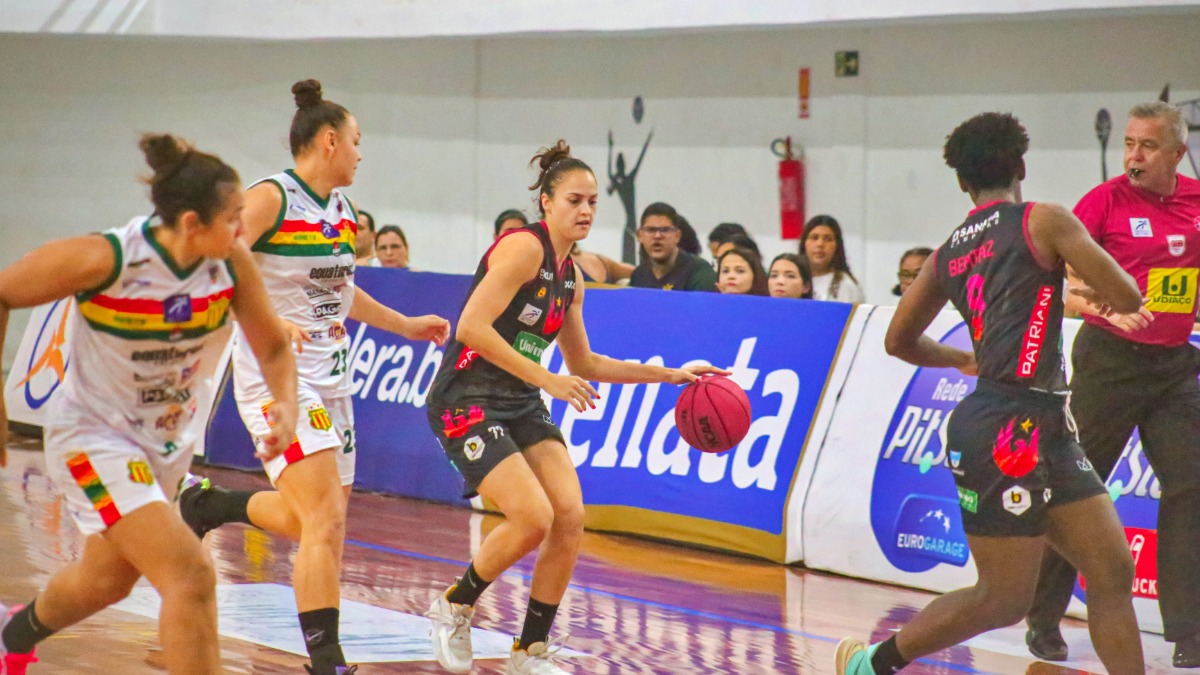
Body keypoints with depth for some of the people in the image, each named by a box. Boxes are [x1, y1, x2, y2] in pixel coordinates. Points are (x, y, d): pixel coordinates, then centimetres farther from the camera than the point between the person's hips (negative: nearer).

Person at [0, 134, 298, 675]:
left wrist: (286, 407, -22)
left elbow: (273, 348, -1)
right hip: (94, 437, -7)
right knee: (191, 578, -21)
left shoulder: (232, 264, -15)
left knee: (107, 580, 27)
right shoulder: (106, 260, -29)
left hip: (170, 440, 7)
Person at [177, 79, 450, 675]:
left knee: (312, 522, 14)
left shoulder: (341, 210, 12)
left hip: (330, 377, 8)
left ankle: (209, 506, 38)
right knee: (326, 519, -16)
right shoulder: (270, 197, -12)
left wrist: (405, 326, 32)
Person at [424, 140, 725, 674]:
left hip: (521, 407, 8)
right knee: (533, 518, -20)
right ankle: (453, 609, 5)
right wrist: (545, 379, -24)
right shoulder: (523, 248, -14)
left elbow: (583, 364, 23)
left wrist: (669, 375, 20)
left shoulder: (571, 277, 13)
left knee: (570, 518, -7)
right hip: (466, 402, -8)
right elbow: (471, 328, -23)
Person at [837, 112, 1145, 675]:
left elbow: (899, 341, 24)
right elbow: (1127, 298, -6)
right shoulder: (1044, 221, -5)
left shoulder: (947, 254, 15)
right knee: (1004, 597, 0)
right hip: (1008, 430, -8)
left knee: (1114, 573, 5)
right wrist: (1090, 292, 16)